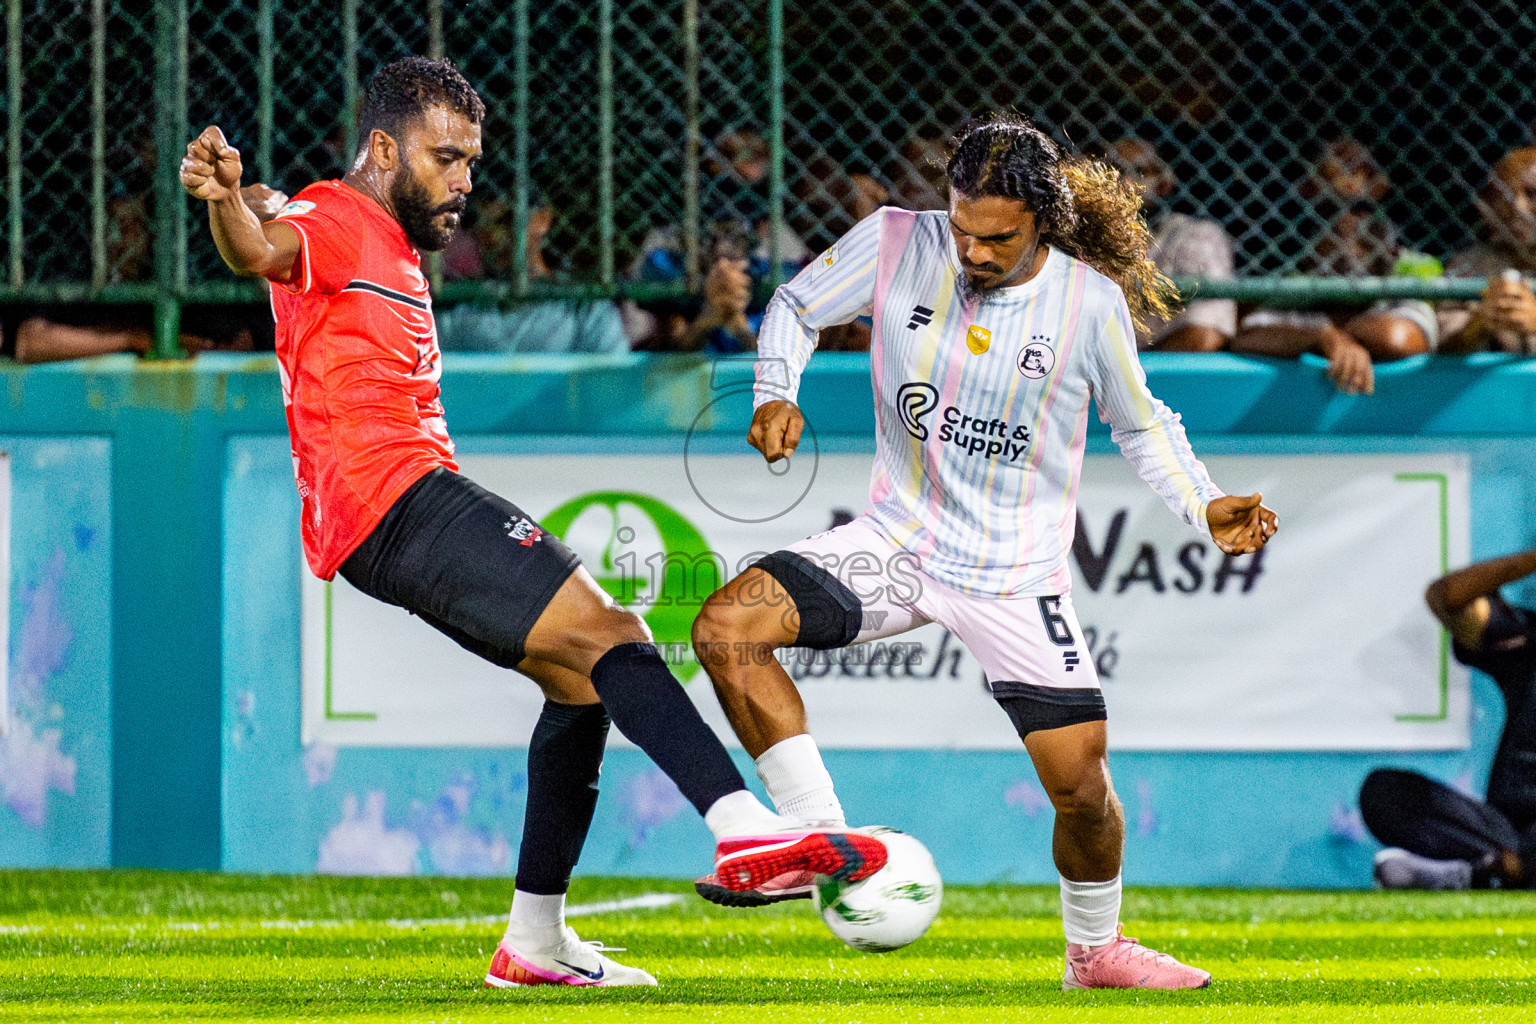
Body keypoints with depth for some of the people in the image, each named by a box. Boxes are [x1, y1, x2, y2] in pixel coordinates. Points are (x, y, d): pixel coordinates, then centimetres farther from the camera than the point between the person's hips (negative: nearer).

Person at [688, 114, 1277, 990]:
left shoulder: (1092, 303, -12)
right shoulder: (897, 245, -10)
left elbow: (1141, 424, 6)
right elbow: (796, 307, 7)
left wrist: (1206, 506, -9)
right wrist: (777, 395, -11)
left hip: (1017, 573, -2)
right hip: (898, 541, 2)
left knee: (1081, 781, -7)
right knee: (726, 628, -21)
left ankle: (1096, 949, 24)